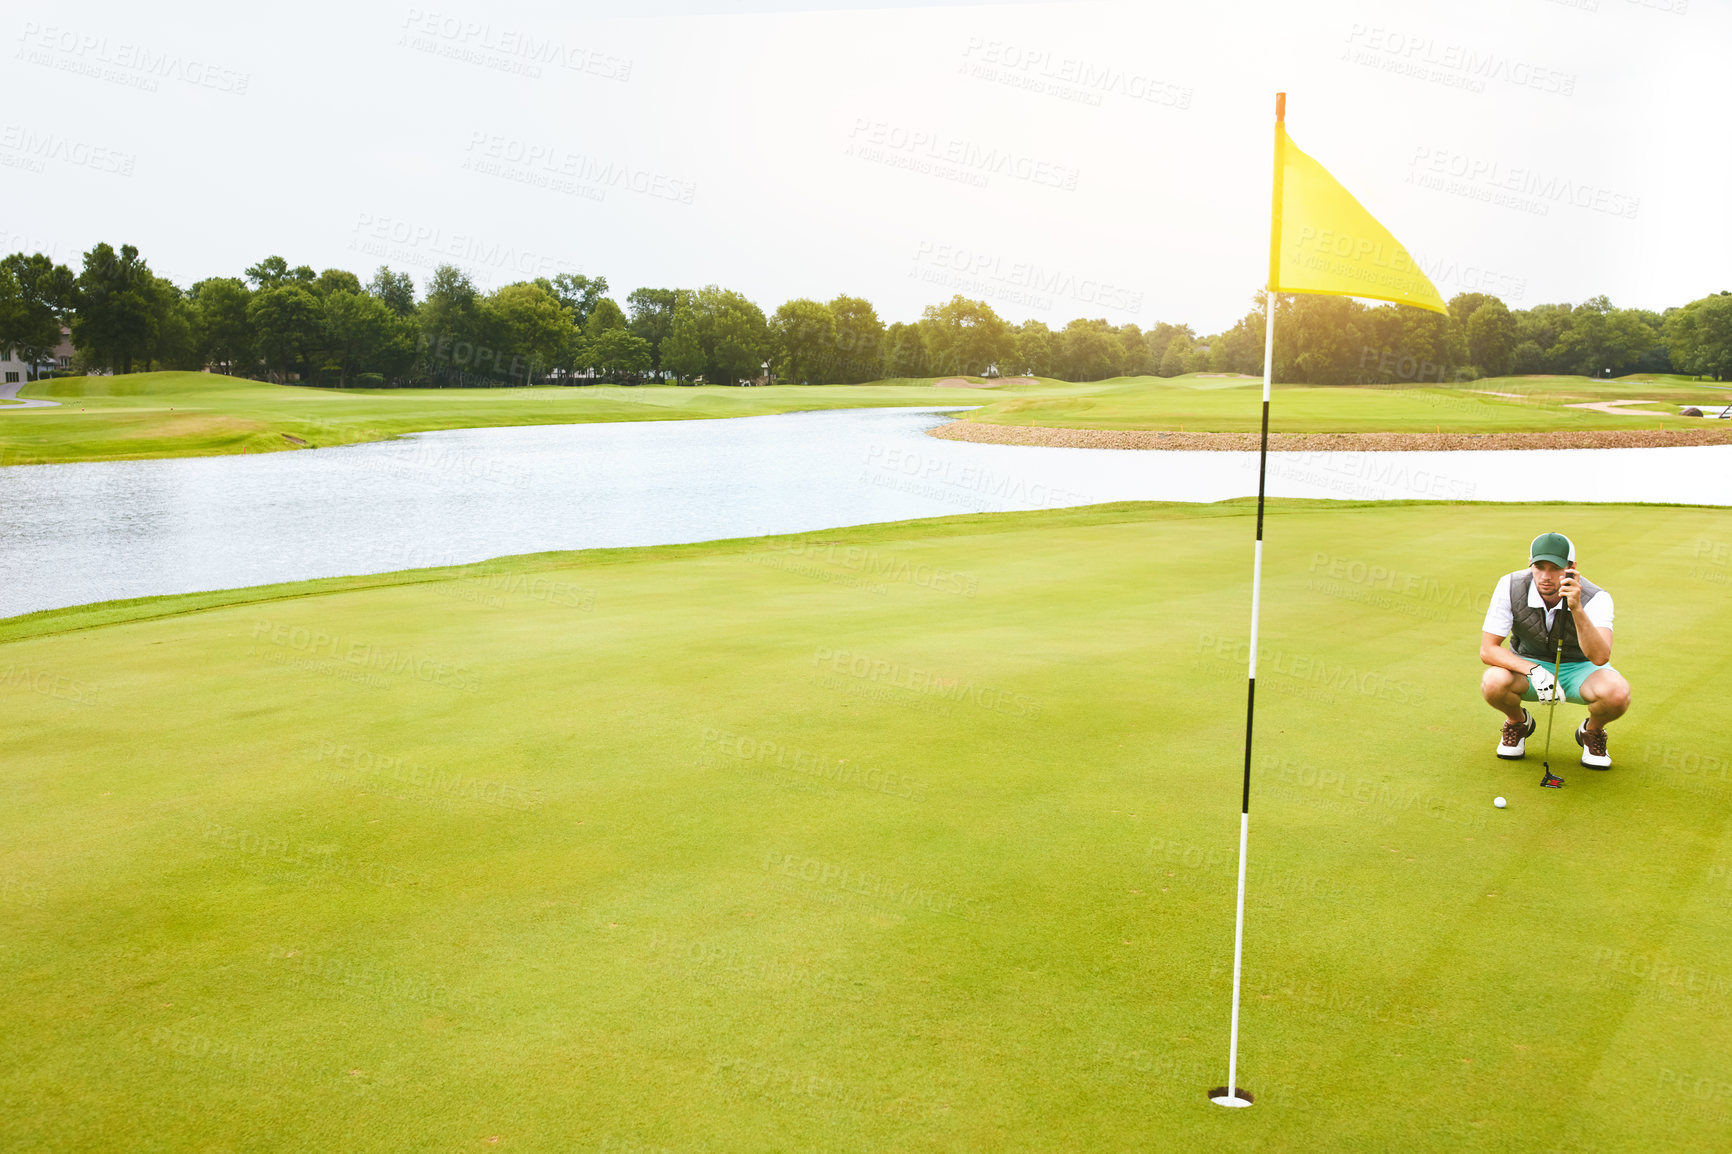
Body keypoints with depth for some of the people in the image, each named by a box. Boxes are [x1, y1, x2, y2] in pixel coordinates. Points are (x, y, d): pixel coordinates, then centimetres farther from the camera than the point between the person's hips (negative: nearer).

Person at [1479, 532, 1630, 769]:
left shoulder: (1596, 598, -26)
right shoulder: (1510, 586, -22)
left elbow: (1600, 657, -41)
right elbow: (1487, 650, -20)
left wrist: (1576, 608, -53)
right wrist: (1534, 671, -34)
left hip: (1580, 668, -1)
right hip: (1528, 664, 1)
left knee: (1617, 693, -34)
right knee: (1493, 683, -33)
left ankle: (1592, 732, 4)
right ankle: (1518, 722, 5)